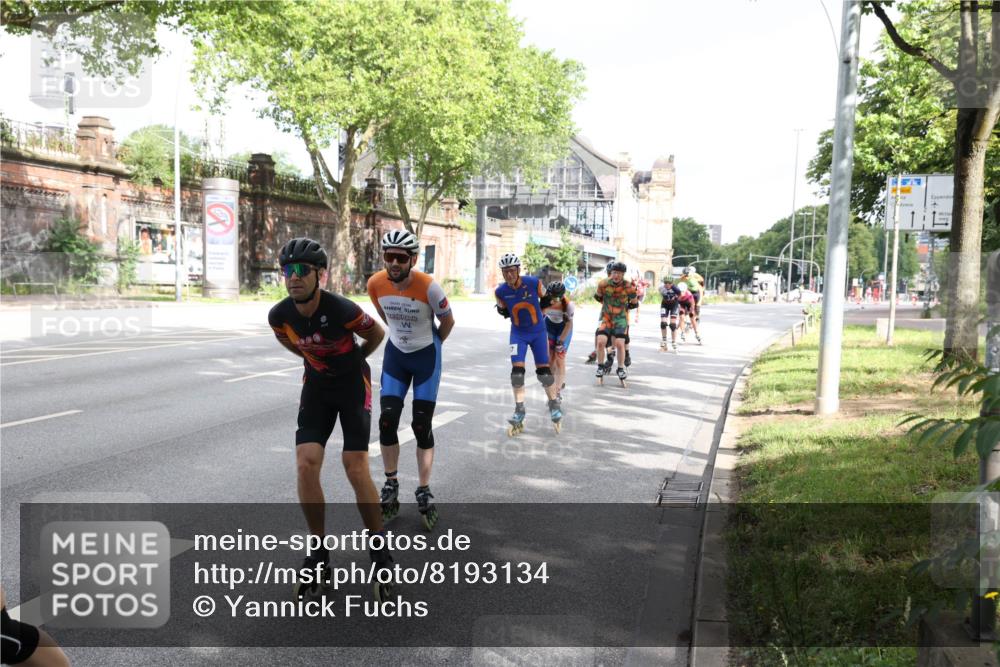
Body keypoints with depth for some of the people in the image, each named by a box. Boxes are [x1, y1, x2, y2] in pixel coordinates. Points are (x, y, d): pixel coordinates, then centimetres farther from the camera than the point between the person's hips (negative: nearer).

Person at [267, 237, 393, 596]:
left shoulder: (342, 309, -28)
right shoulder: (279, 315, -15)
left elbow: (377, 334, -7)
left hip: (353, 382, -4)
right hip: (316, 384, 4)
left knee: (356, 468, -11)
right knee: (306, 464, -10)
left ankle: (380, 553, 7)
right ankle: (319, 550, 9)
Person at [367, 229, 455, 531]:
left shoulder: (428, 287, -27)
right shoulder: (375, 284, -16)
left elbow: (448, 320, -8)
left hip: (426, 356, -3)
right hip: (395, 354, 3)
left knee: (422, 426, -1)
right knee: (387, 422, -2)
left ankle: (424, 492, 12)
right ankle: (391, 487, 14)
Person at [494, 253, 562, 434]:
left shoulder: (534, 282, -19)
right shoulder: (501, 291, -14)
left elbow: (546, 299, 1)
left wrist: (537, 314, 5)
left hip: (538, 332, -1)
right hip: (518, 334, 1)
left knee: (543, 370, 0)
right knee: (517, 370, -10)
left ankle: (554, 405, 20)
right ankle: (519, 410, 0)